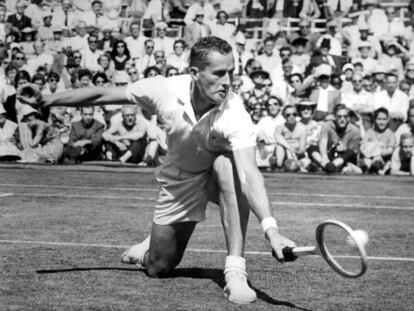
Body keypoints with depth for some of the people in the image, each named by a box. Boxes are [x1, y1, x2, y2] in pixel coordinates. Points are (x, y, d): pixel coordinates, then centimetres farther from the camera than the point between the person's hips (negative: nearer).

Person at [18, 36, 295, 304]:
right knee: (158, 267, 5)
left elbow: (249, 174, -48)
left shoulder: (235, 114, -36)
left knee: (227, 163, -40)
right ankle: (155, 243, 45)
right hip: (179, 179, 3)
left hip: (218, 174, -2)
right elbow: (103, 95, -11)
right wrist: (47, 101, -8)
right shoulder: (166, 90, -26)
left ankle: (235, 270, -33)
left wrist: (270, 228, -63)